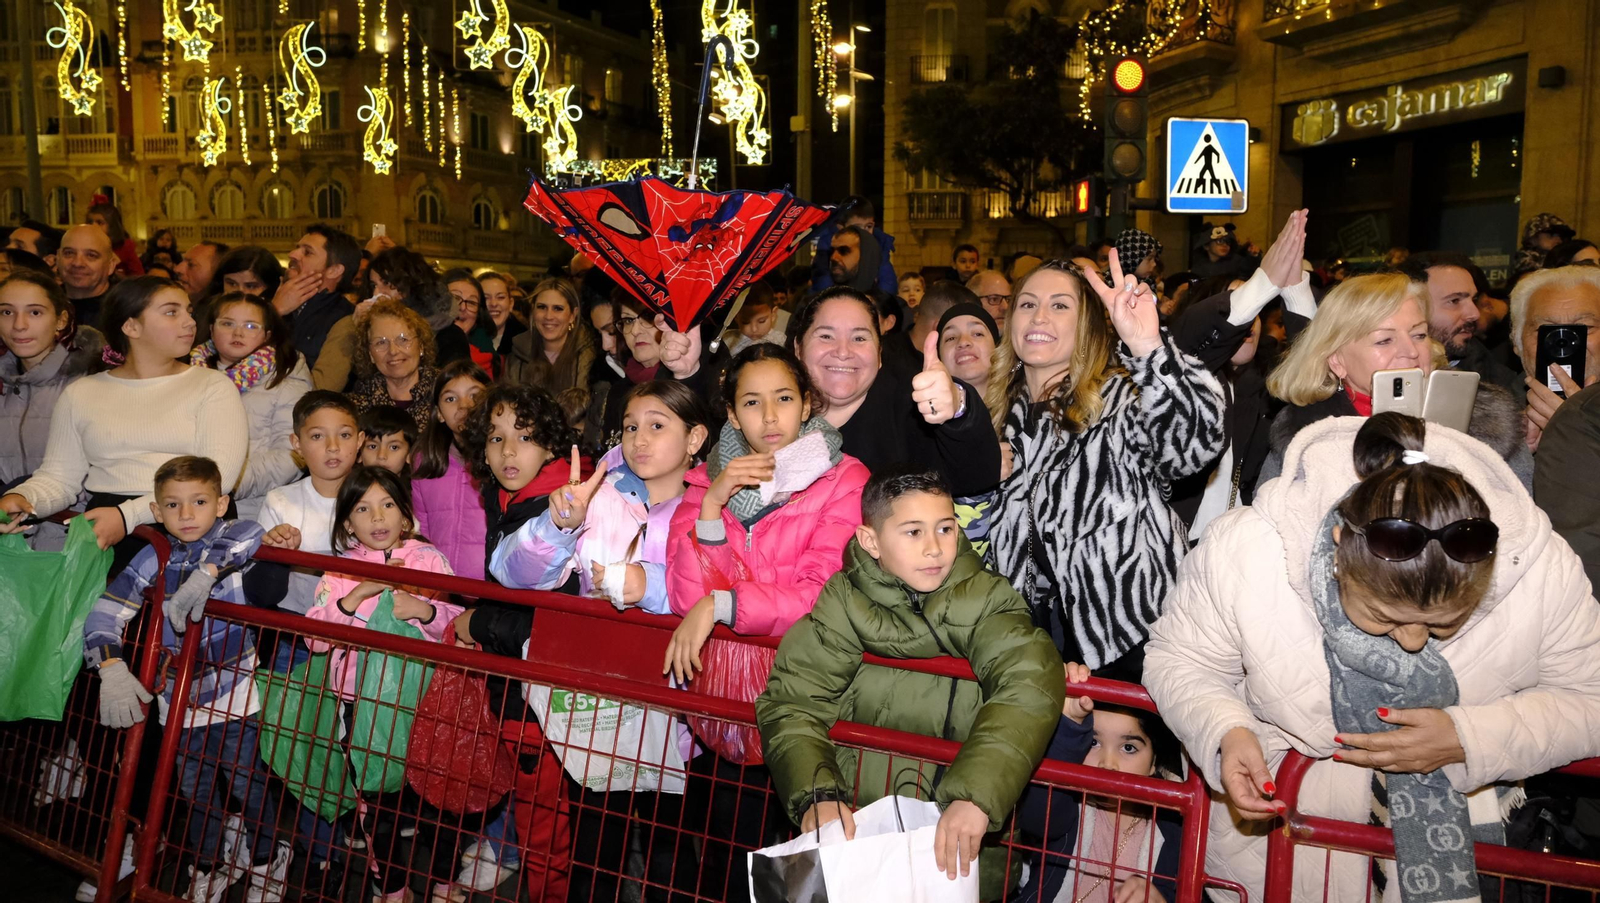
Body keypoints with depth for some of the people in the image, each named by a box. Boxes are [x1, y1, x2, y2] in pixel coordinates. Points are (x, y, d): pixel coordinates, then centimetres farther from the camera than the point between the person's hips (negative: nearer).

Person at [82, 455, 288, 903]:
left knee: (246, 781, 5)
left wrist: (205, 573, -40)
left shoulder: (229, 539, -8)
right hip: (179, 696, 3)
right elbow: (104, 614, -8)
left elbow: (250, 534, -33)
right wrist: (112, 670, -21)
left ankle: (266, 863, 28)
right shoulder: (154, 559, -2)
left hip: (232, 690, -3)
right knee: (196, 790, 16)